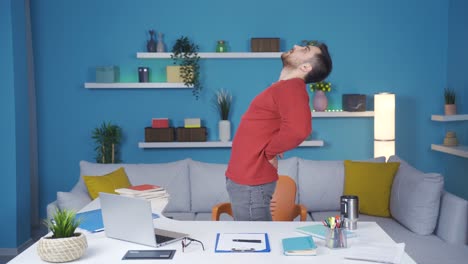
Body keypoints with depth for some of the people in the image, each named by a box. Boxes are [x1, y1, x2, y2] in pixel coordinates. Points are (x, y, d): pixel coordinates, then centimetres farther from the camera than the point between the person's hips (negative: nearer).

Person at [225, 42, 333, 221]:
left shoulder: (291, 88, -17)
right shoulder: (286, 87, 13)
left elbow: (298, 129, -36)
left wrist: (269, 152, -19)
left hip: (250, 181, -9)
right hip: (244, 178, 9)